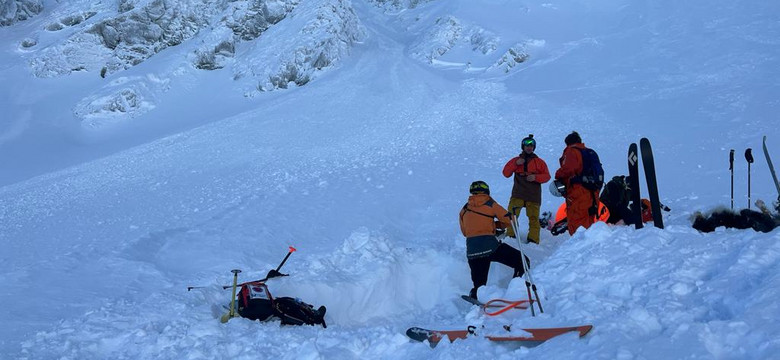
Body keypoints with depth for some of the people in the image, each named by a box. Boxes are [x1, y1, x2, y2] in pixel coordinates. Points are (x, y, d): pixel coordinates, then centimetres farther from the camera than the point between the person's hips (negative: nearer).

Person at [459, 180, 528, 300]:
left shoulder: (464, 210, 18)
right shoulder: (490, 204, 7)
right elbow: (509, 220, 6)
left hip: (471, 251, 4)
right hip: (490, 246, -4)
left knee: (479, 285, 15)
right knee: (522, 262, 5)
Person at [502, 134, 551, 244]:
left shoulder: (539, 162, 13)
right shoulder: (515, 160, 15)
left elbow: (547, 176, 8)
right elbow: (506, 173, 8)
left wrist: (536, 177, -11)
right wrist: (515, 164, -6)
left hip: (533, 196, 0)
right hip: (518, 195, 1)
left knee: (533, 218, -5)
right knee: (511, 215, -11)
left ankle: (533, 240, -3)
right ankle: (510, 236, -6)